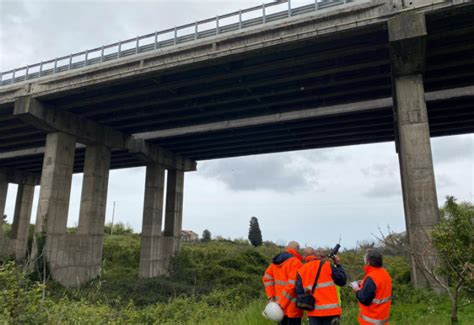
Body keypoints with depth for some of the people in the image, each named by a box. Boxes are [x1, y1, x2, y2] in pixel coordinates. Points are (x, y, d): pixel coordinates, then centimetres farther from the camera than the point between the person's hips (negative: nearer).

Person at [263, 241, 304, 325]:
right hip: (292, 307, -8)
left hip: (280, 304, 8)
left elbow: (267, 278, 9)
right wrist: (282, 303, -18)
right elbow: (293, 285, -24)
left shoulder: (276, 261, 8)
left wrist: (271, 296, 5)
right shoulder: (295, 262, -17)